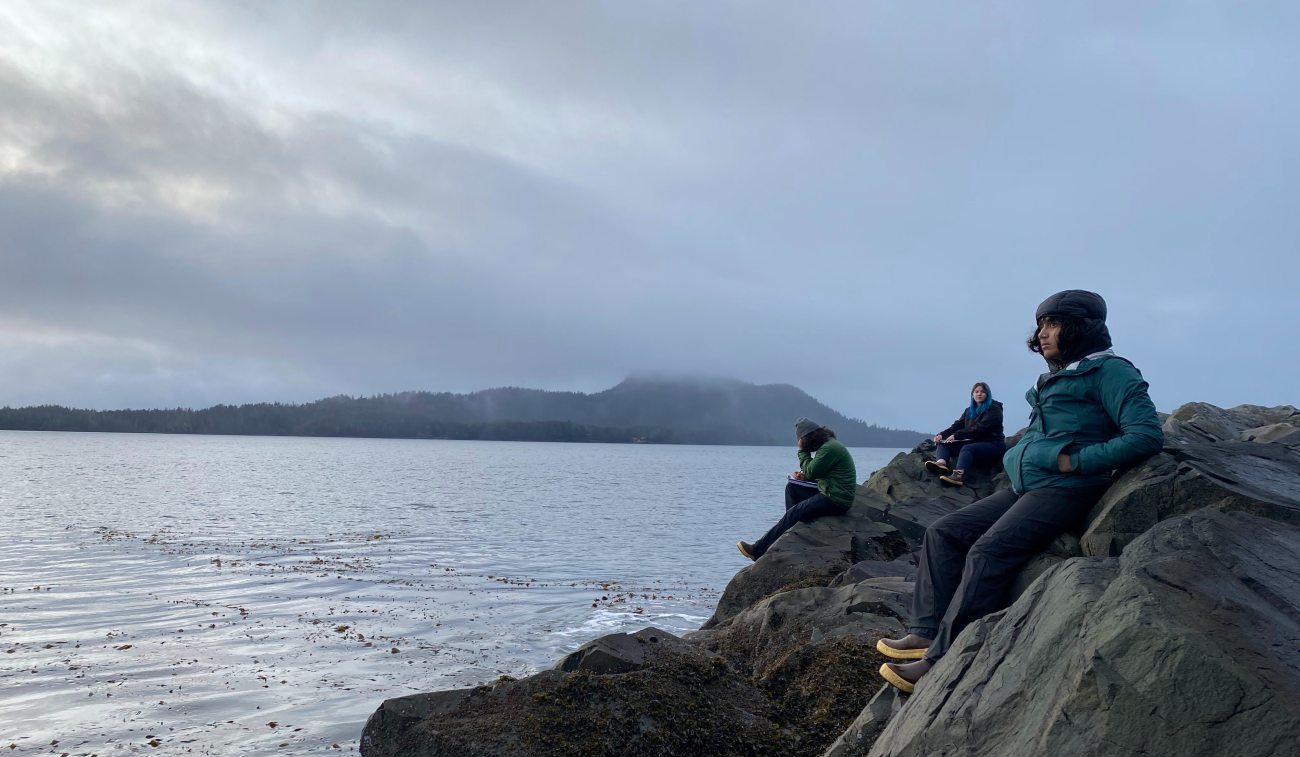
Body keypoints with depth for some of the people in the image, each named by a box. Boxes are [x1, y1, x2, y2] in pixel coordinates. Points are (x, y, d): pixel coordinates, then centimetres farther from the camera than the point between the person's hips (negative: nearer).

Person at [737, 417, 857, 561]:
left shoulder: (829, 448, -20)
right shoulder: (827, 444, 13)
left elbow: (810, 472, -19)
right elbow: (819, 472, 21)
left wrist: (802, 451, -7)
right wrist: (804, 474, 3)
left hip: (836, 499, -10)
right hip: (829, 492, 10)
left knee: (793, 513, -14)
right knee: (791, 487, 13)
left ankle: (758, 550, -13)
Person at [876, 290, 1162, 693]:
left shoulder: (1109, 370, -6)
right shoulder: (1056, 377, 21)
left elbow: (1146, 435, -17)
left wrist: (1074, 461, -18)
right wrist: (1017, 457, 14)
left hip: (1065, 491, -10)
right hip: (1025, 488, 10)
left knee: (987, 553, -26)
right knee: (943, 532, 0)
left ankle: (942, 659, -24)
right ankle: (927, 631, -5)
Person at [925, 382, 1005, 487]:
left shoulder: (994, 409, -3)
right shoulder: (969, 411, 19)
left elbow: (980, 428, -17)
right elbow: (957, 425, 8)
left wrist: (957, 435, -23)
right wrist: (942, 434, -12)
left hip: (992, 444, -7)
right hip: (974, 442, 7)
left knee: (967, 448, -36)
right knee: (943, 443, -6)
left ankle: (959, 475, -61)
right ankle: (941, 463, -40)